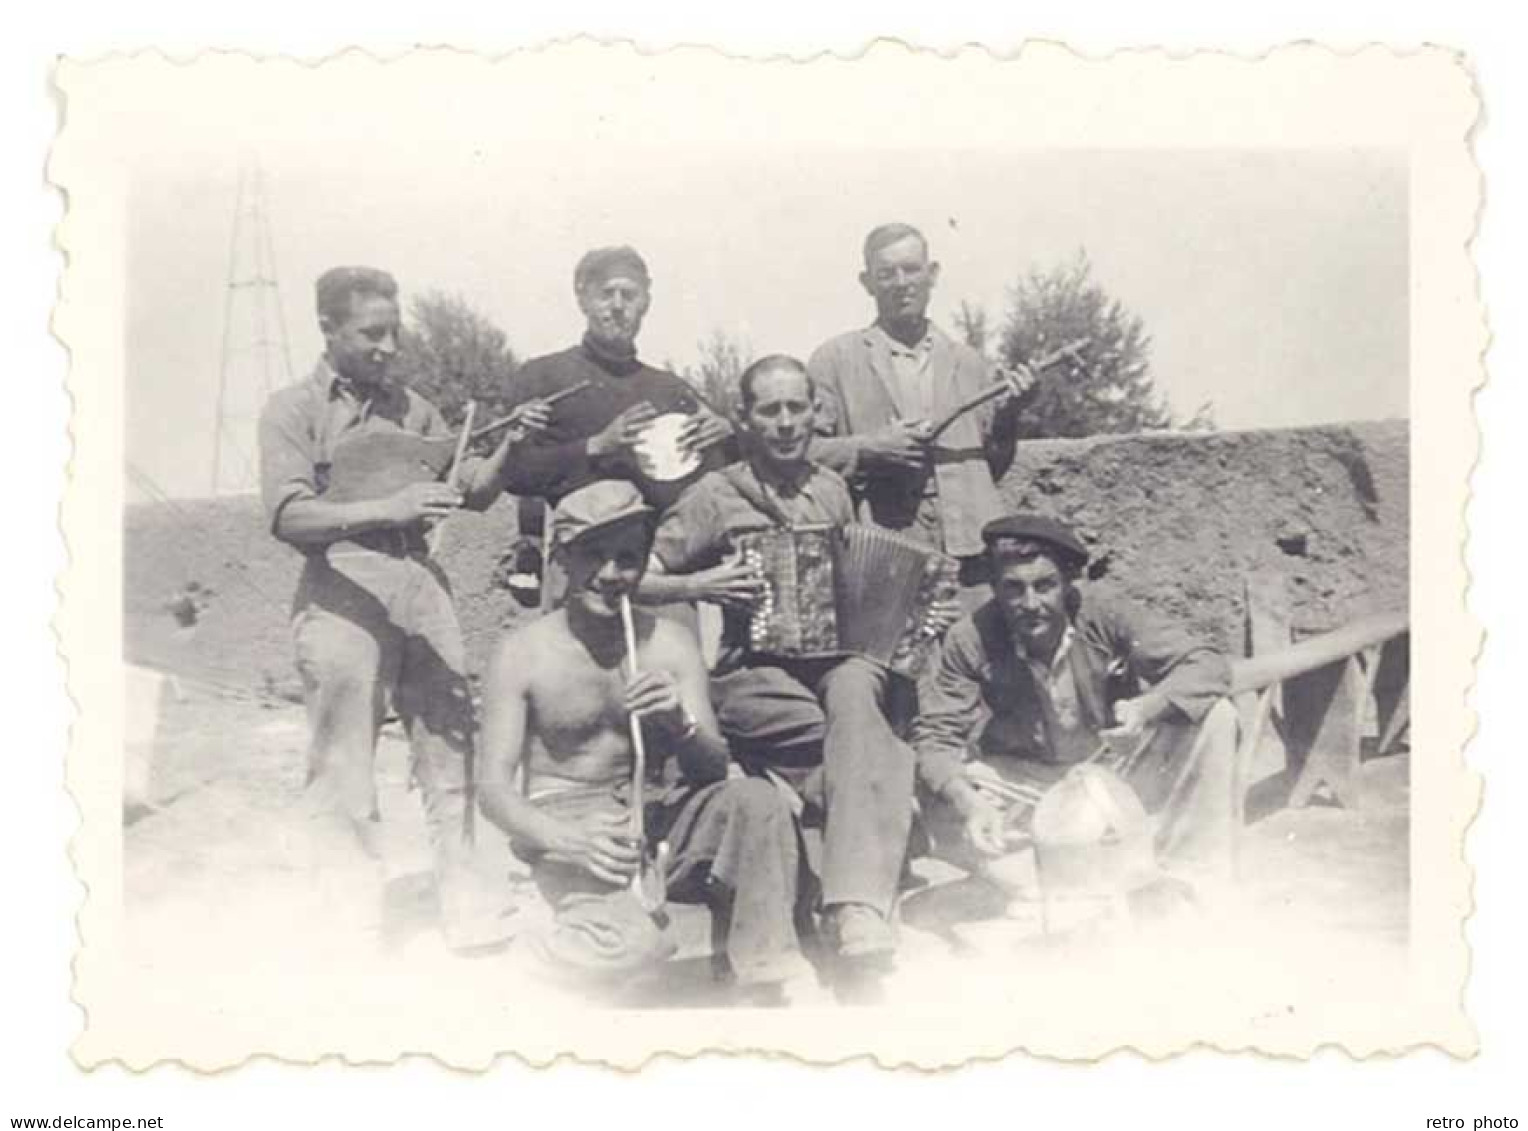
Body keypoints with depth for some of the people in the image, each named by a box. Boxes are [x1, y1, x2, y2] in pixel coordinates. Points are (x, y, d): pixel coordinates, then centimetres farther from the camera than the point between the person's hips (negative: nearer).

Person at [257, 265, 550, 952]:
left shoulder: (409, 407, 14)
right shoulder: (294, 410, 0)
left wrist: (509, 449, -6)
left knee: (451, 747, 5)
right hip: (343, 595, -4)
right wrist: (388, 509, -24)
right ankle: (356, 927, 9)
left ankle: (463, 911, 13)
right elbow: (288, 516, -12)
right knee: (343, 772, 0)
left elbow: (473, 492, 13)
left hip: (420, 586, 5)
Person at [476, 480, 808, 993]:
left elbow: (715, 771, 1)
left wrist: (680, 725, -23)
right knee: (631, 943, -33)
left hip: (657, 817, 4)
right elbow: (494, 787, -9)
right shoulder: (523, 652, -4)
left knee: (756, 799, -26)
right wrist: (571, 841, -28)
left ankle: (765, 980, -19)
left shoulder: (670, 643, 4)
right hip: (564, 825, -3)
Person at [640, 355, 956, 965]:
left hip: (840, 660, 2)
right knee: (873, 747, -28)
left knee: (854, 690, -34)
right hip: (752, 674, -2)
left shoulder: (831, 489, 17)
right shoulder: (715, 497, 4)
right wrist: (699, 585, -14)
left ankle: (857, 909, -41)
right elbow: (635, 580, 1)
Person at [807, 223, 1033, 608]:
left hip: (968, 556, 3)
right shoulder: (835, 359, 9)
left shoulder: (970, 364, 19)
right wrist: (869, 449, -10)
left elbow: (994, 467, 20)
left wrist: (1008, 415, 2)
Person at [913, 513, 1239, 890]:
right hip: (1025, 784, -1)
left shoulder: (1104, 620, -20)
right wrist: (968, 803, -39)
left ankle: (1194, 878, -13)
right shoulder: (971, 640, -19)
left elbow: (1209, 665, -20)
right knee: (944, 815, -30)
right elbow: (935, 738, -18)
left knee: (1215, 718, -22)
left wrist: (1148, 707, -41)